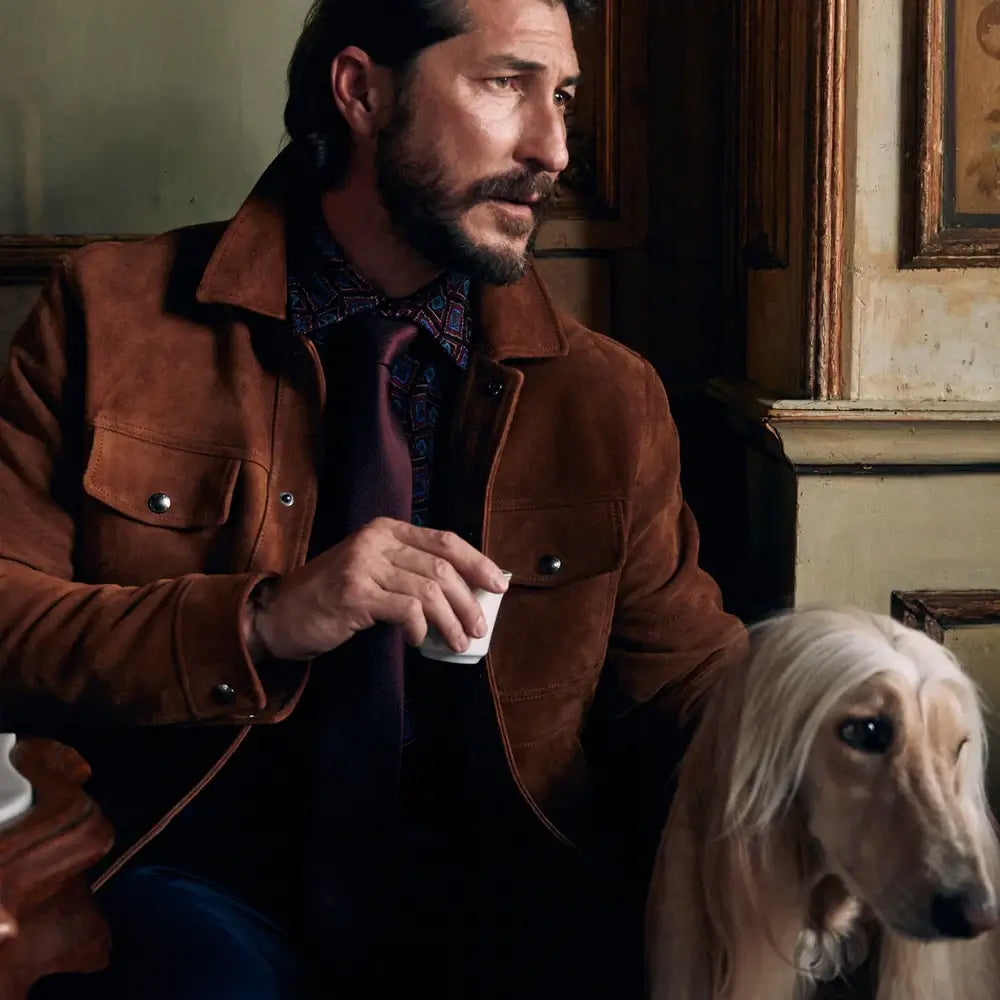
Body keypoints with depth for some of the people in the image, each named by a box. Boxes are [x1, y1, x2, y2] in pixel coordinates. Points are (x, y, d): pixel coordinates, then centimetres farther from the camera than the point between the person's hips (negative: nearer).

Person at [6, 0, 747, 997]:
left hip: (503, 879, 2)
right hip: (209, 876, -1)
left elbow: (688, 675, 8)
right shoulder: (111, 312, 0)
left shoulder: (611, 397, 7)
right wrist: (259, 623, -21)